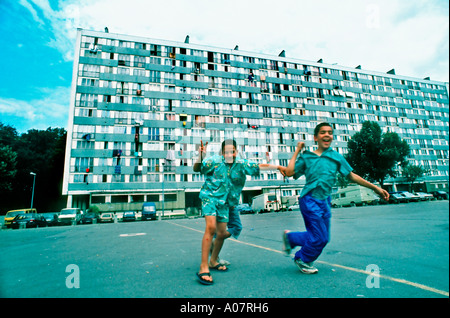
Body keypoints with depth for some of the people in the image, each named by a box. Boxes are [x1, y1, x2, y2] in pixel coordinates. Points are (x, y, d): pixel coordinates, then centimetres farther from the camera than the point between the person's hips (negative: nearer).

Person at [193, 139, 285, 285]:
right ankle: (203, 267, -12)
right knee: (211, 227, -21)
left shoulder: (242, 164, 1)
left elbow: (259, 167, 4)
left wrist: (277, 167, 0)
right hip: (210, 196, -4)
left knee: (221, 233, 9)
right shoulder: (215, 161, -9)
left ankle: (213, 261, 33)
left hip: (225, 202, 5)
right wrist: (201, 157, -26)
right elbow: (196, 169, -8)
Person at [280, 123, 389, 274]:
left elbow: (352, 176, 13)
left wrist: (375, 188, 11)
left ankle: (290, 236, 32)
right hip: (310, 200, -5)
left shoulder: (336, 157, 10)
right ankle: (303, 259, 25)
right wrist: (297, 151, 2)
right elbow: (289, 172, -6)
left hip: (325, 201, 5)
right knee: (320, 238, -3)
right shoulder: (306, 156, 2)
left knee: (322, 237, 10)